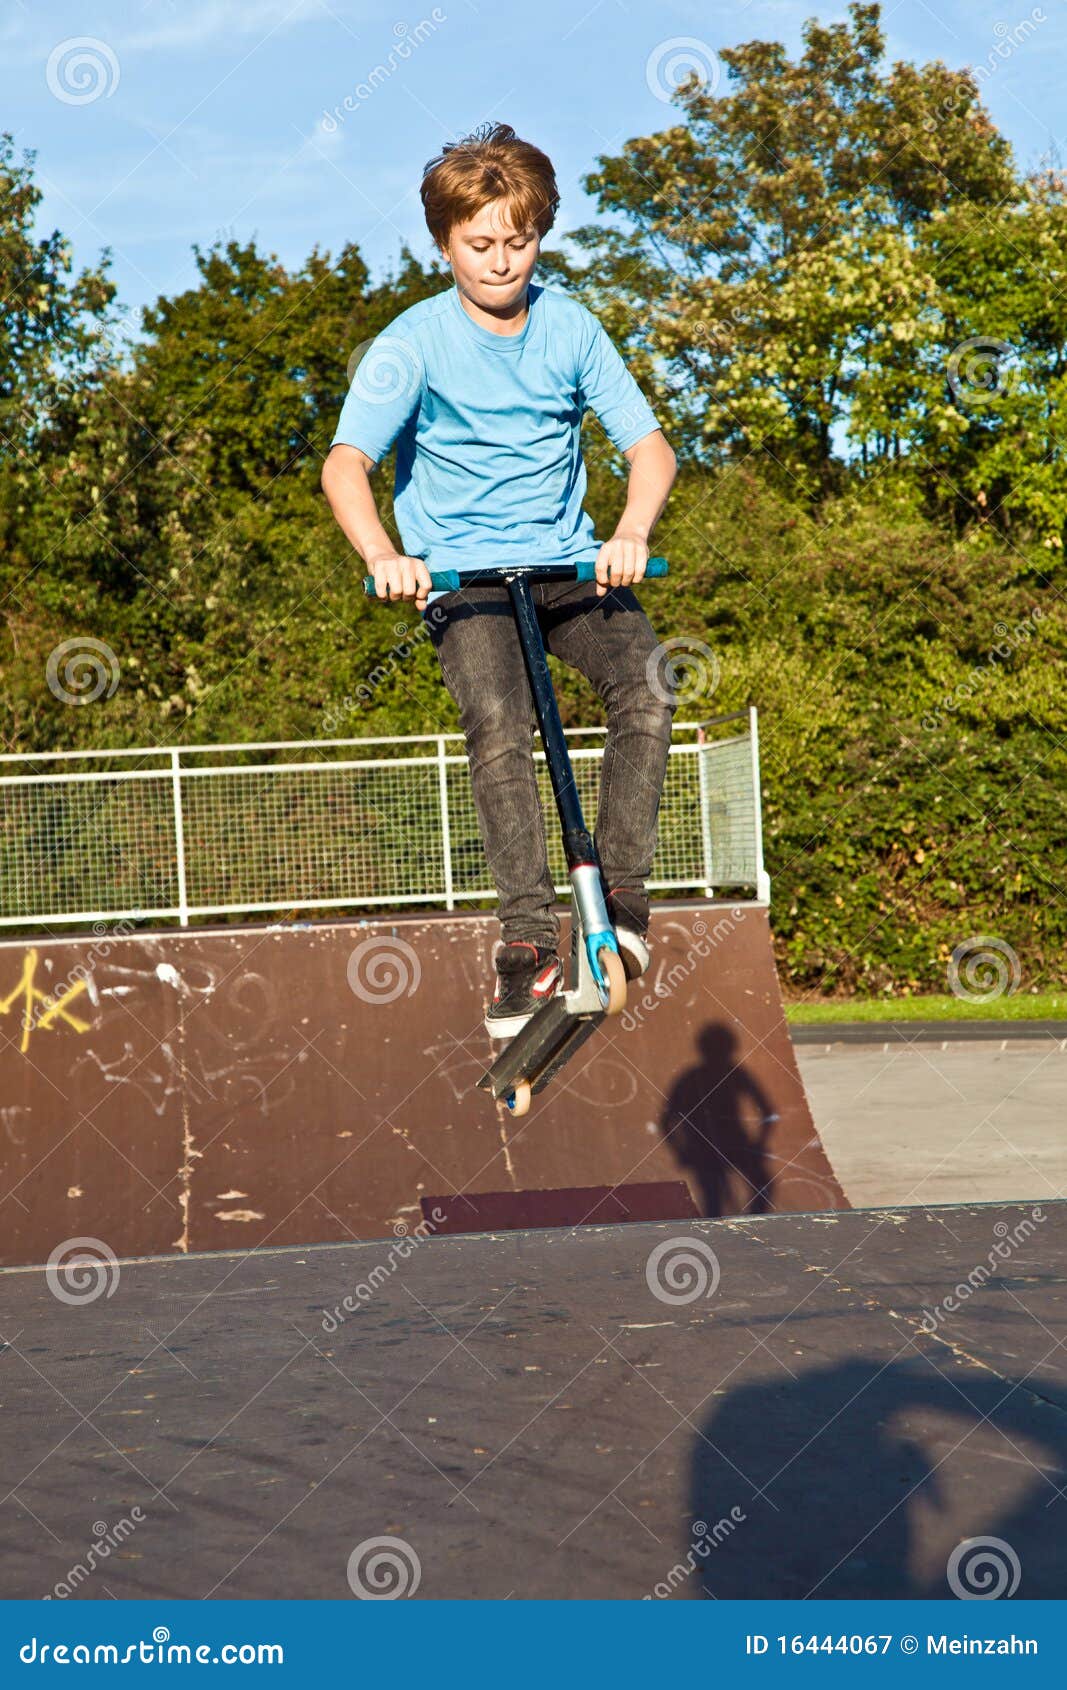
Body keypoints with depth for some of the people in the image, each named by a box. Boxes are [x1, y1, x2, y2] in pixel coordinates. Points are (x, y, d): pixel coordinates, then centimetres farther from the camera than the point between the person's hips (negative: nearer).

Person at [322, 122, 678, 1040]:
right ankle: (529, 943, -24)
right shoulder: (413, 345, -9)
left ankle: (622, 894, -12)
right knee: (499, 730, -27)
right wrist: (383, 556, -37)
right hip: (463, 576, -3)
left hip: (570, 563, 3)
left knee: (648, 688, -24)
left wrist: (631, 531, -22)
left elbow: (649, 445, -1)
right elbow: (346, 463, -18)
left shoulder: (570, 327, 0)